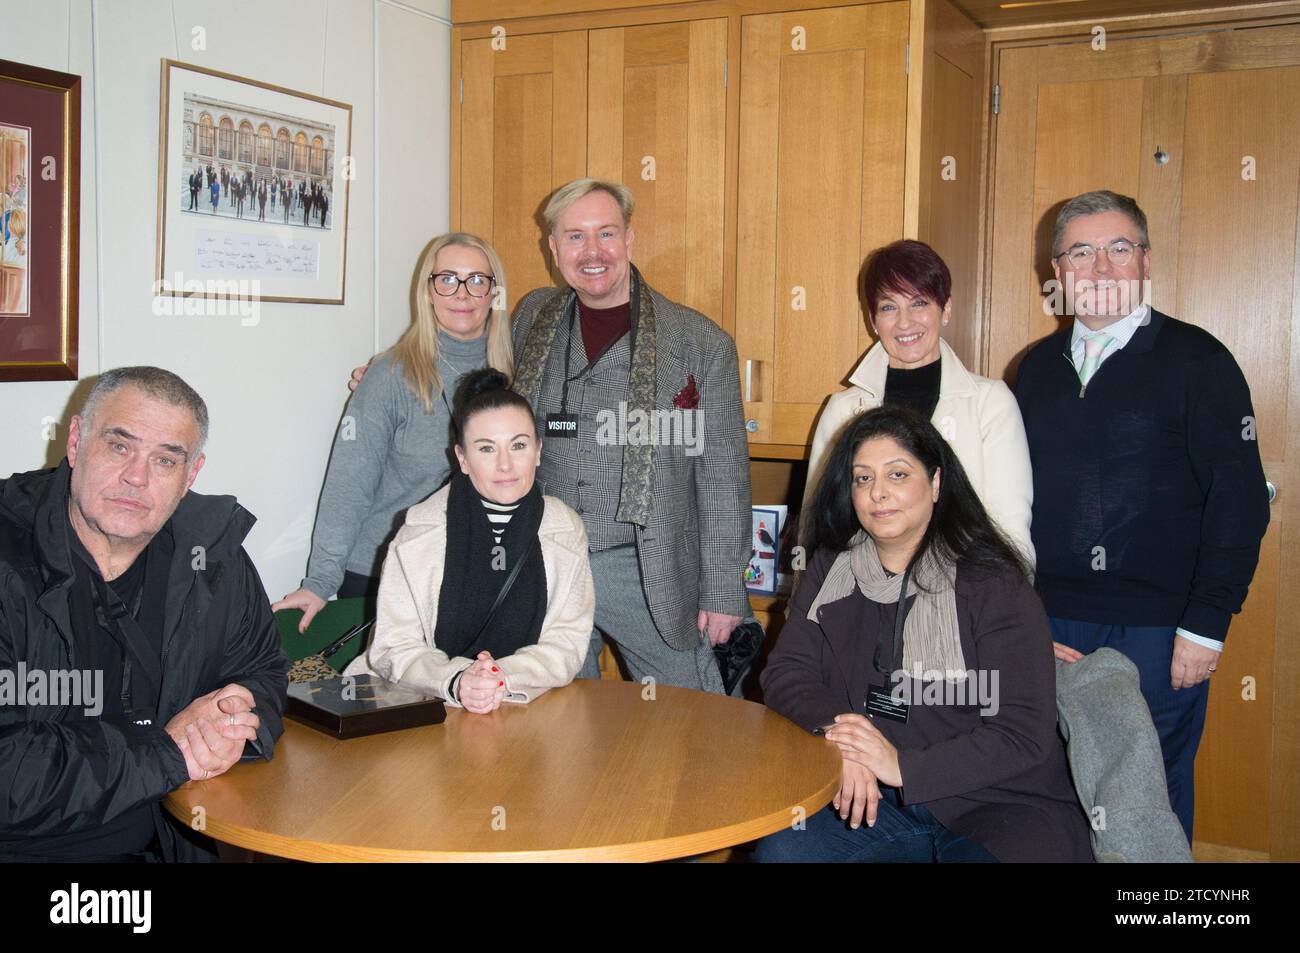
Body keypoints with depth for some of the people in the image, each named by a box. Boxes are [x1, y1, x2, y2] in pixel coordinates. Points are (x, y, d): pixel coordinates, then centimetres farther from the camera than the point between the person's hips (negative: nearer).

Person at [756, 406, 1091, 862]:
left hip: (999, 806, -3)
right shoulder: (832, 569, 6)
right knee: (778, 852, -22)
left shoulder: (993, 584, -10)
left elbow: (1024, 734, -15)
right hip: (874, 801, 3)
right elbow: (785, 673, 1)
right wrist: (839, 734, -20)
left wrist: (903, 765, -24)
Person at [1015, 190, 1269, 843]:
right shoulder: (1038, 367, 10)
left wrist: (1205, 626, -12)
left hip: (1155, 635, -4)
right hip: (1048, 629, 4)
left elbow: (1240, 500, -8)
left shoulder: (1196, 361, -4)